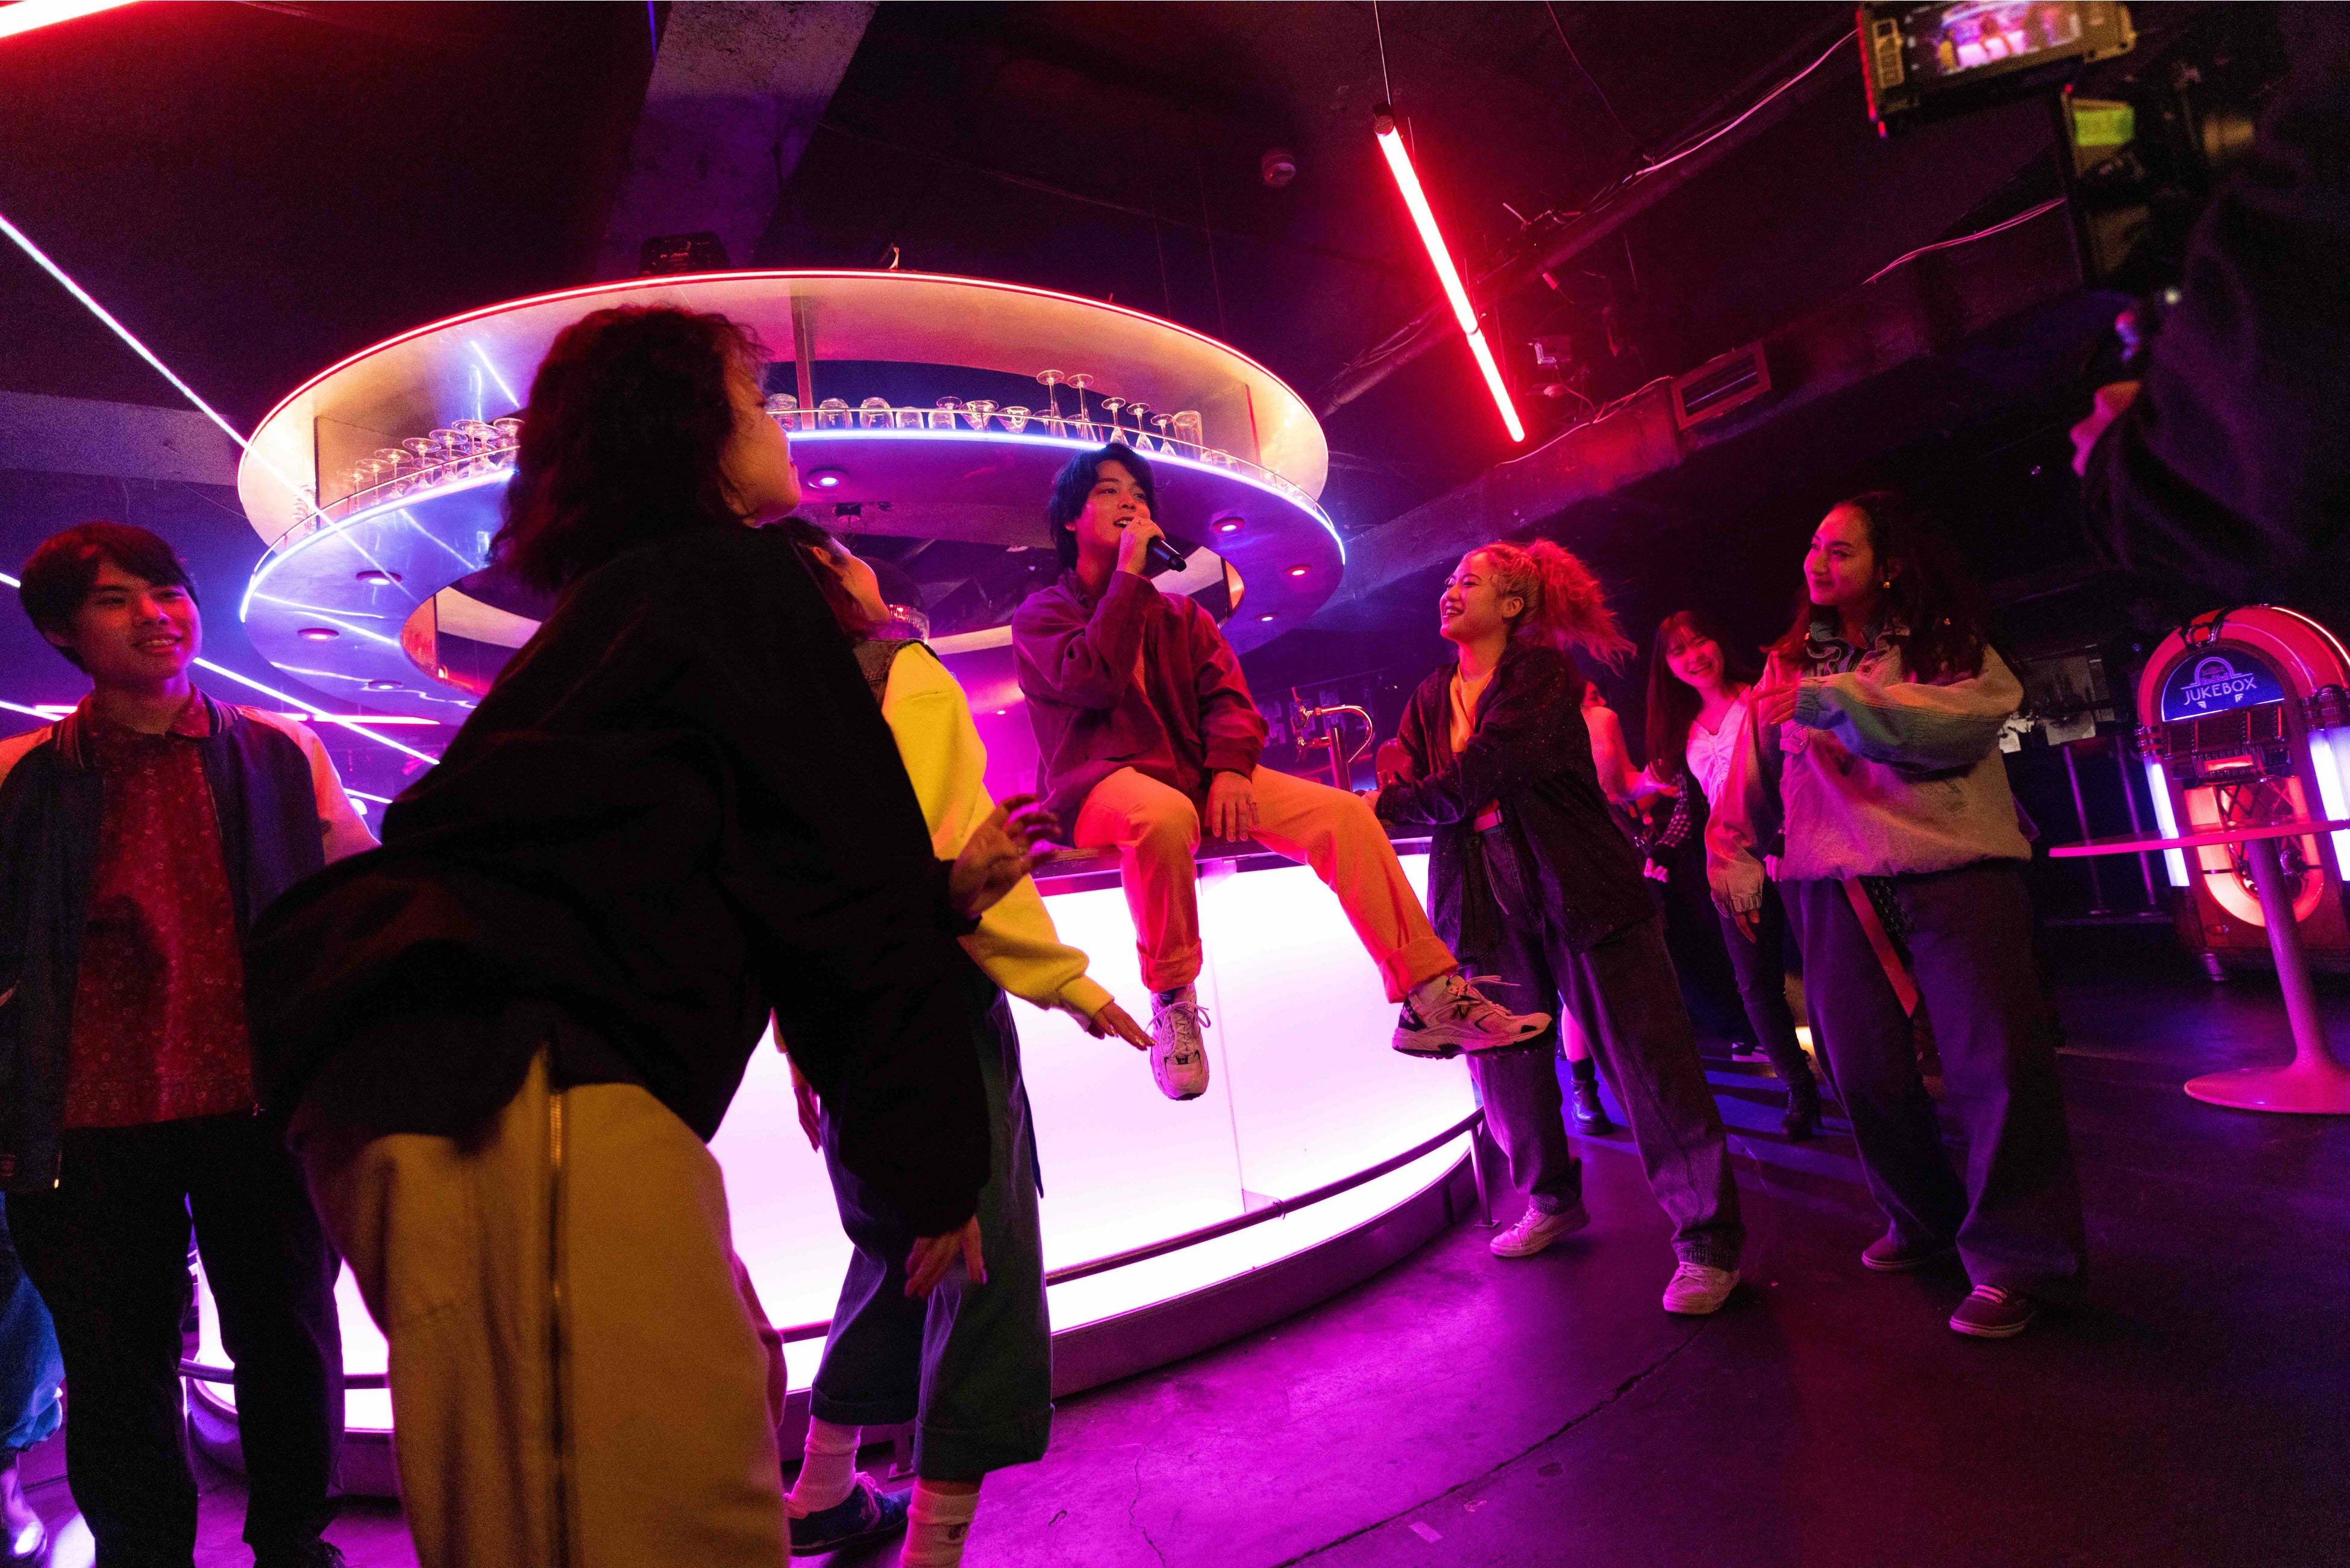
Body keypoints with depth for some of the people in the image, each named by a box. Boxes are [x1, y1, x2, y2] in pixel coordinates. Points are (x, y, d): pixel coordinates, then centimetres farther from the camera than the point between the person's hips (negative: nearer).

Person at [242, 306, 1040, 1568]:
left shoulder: (617, 602, 29)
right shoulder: (740, 578, 0)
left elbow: (730, 883, 29)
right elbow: (841, 884, -5)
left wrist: (945, 890, 36)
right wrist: (937, 1167, 2)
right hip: (514, 1081, -11)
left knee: (723, 1403, 20)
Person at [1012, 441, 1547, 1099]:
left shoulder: (1182, 616, 22)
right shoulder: (1041, 615, 9)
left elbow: (1228, 695, 7)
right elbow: (1093, 679, -12)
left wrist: (1229, 768, -13)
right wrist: (1129, 574, -8)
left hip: (1198, 777, 5)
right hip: (1100, 784, -4)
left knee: (1344, 812, -16)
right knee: (1164, 814, -42)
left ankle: (1430, 999, -14)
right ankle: (1172, 999, -19)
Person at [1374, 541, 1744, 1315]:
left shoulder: (1543, 670, -4)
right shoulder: (1432, 697, 15)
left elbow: (1490, 767, -18)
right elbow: (1407, 790, 3)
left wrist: (1389, 805, -18)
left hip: (1577, 890, -5)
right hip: (1487, 903, 6)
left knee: (1645, 1059, -2)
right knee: (1504, 1063, 11)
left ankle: (1708, 1240, 12)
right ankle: (1552, 1202, 35)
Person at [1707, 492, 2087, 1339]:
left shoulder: (1948, 642, 7)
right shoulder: (1790, 664, 17)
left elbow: (1978, 712, -14)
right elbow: (1752, 776, 13)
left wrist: (1832, 701, -20)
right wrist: (1735, 860, 5)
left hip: (1957, 871, -3)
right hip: (1836, 886, 3)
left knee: (1996, 1060, -7)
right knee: (1865, 1070, 5)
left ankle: (2015, 1256, 8)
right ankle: (1924, 1222, 26)